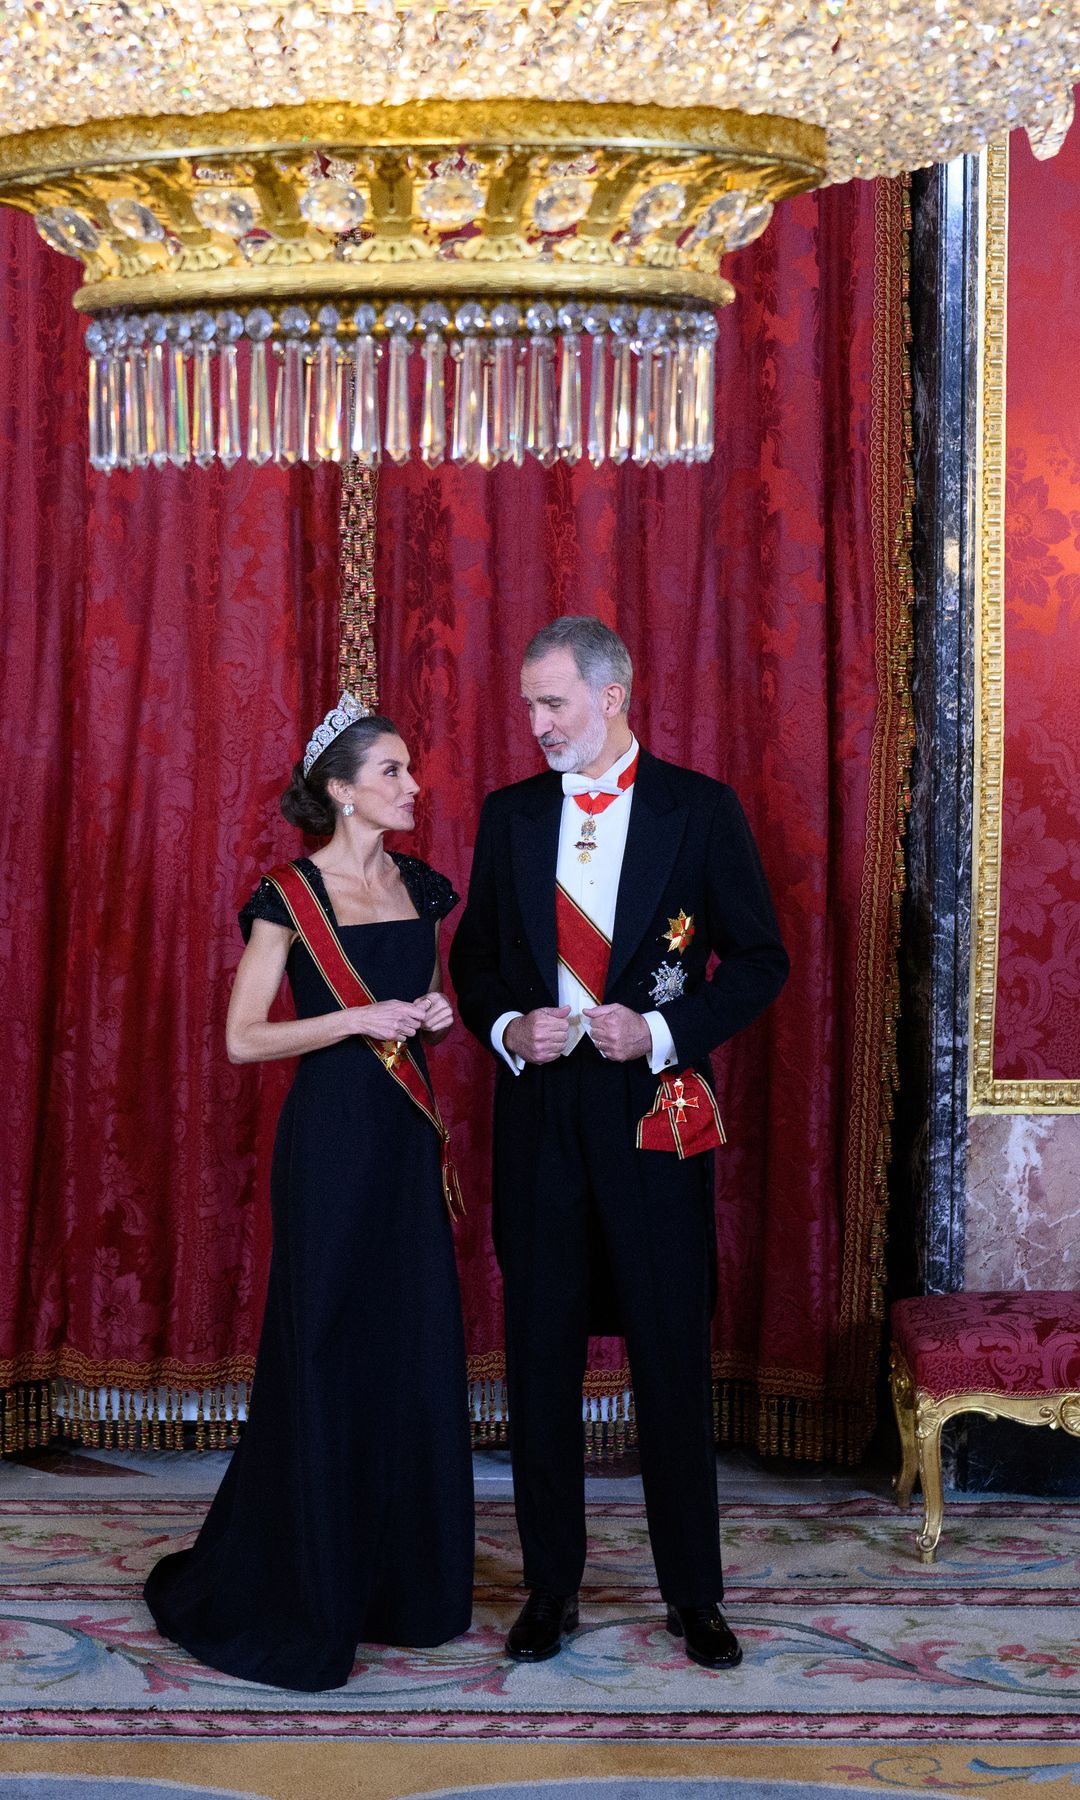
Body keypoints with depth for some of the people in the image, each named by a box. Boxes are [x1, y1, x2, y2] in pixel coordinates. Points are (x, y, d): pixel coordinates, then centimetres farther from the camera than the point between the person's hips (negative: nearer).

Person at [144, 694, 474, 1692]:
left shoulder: (418, 886, 11)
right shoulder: (292, 896, -8)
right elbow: (243, 1039, -10)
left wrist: (437, 1011, 2)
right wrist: (358, 1019, -19)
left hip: (409, 1134, 6)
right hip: (332, 1136, -6)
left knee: (418, 1353, 7)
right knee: (326, 1358, -2)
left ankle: (406, 1581, 20)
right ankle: (299, 1600, 9)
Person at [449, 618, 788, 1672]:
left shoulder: (701, 811, -1)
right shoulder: (509, 816, 8)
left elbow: (760, 960, 0)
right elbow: (474, 959, 14)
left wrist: (664, 1029, -13)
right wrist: (508, 1028, -6)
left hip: (653, 1109, -3)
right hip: (538, 1113, 3)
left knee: (673, 1357, 3)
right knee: (539, 1356, 7)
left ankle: (693, 1593, 15)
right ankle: (550, 1586, 18)